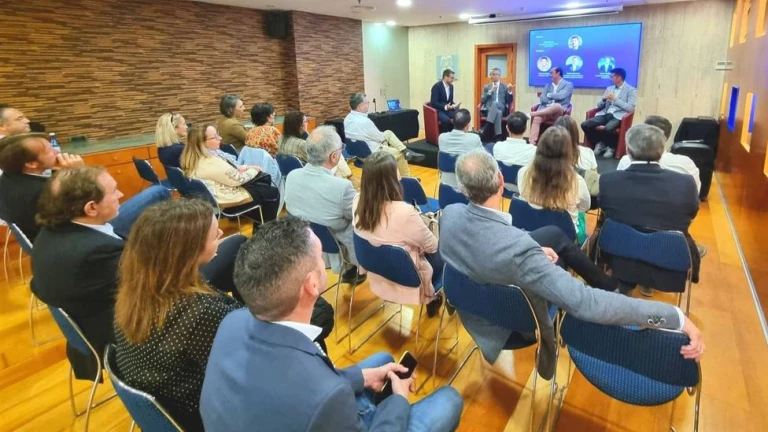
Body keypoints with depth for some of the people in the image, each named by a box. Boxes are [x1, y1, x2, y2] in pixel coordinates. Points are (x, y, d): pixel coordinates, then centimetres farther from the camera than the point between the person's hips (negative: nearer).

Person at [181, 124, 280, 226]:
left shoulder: (196, 158, 2)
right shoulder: (211, 162, -29)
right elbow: (238, 179, -22)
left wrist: (245, 167, 0)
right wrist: (254, 170, -5)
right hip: (229, 198, -10)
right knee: (273, 193, 4)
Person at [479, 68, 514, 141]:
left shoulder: (505, 87, 16)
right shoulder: (486, 87, 20)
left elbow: (509, 101, 9)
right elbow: (482, 100, 7)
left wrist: (510, 91, -9)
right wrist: (490, 91, -4)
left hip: (501, 109, 0)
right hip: (488, 109, 1)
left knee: (495, 103, -38)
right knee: (498, 113, -37)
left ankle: (485, 129, -47)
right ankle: (498, 136, -43)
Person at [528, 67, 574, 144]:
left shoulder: (568, 84, 9)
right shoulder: (548, 85, 24)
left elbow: (560, 96, -9)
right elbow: (542, 99, 10)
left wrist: (549, 95, 6)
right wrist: (552, 100, -7)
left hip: (559, 112, -3)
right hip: (546, 111, 3)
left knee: (556, 106, -40)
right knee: (536, 119, -30)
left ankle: (532, 113, -38)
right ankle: (532, 142, -42)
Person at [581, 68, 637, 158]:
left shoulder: (631, 90, 2)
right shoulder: (609, 88, 19)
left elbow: (630, 108, -10)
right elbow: (599, 106, 19)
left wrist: (615, 99, -12)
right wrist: (603, 99, -4)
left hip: (618, 116, -6)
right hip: (605, 114, 6)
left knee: (608, 128, -39)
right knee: (585, 124, -20)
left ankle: (611, 147, -7)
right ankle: (599, 143, 1)